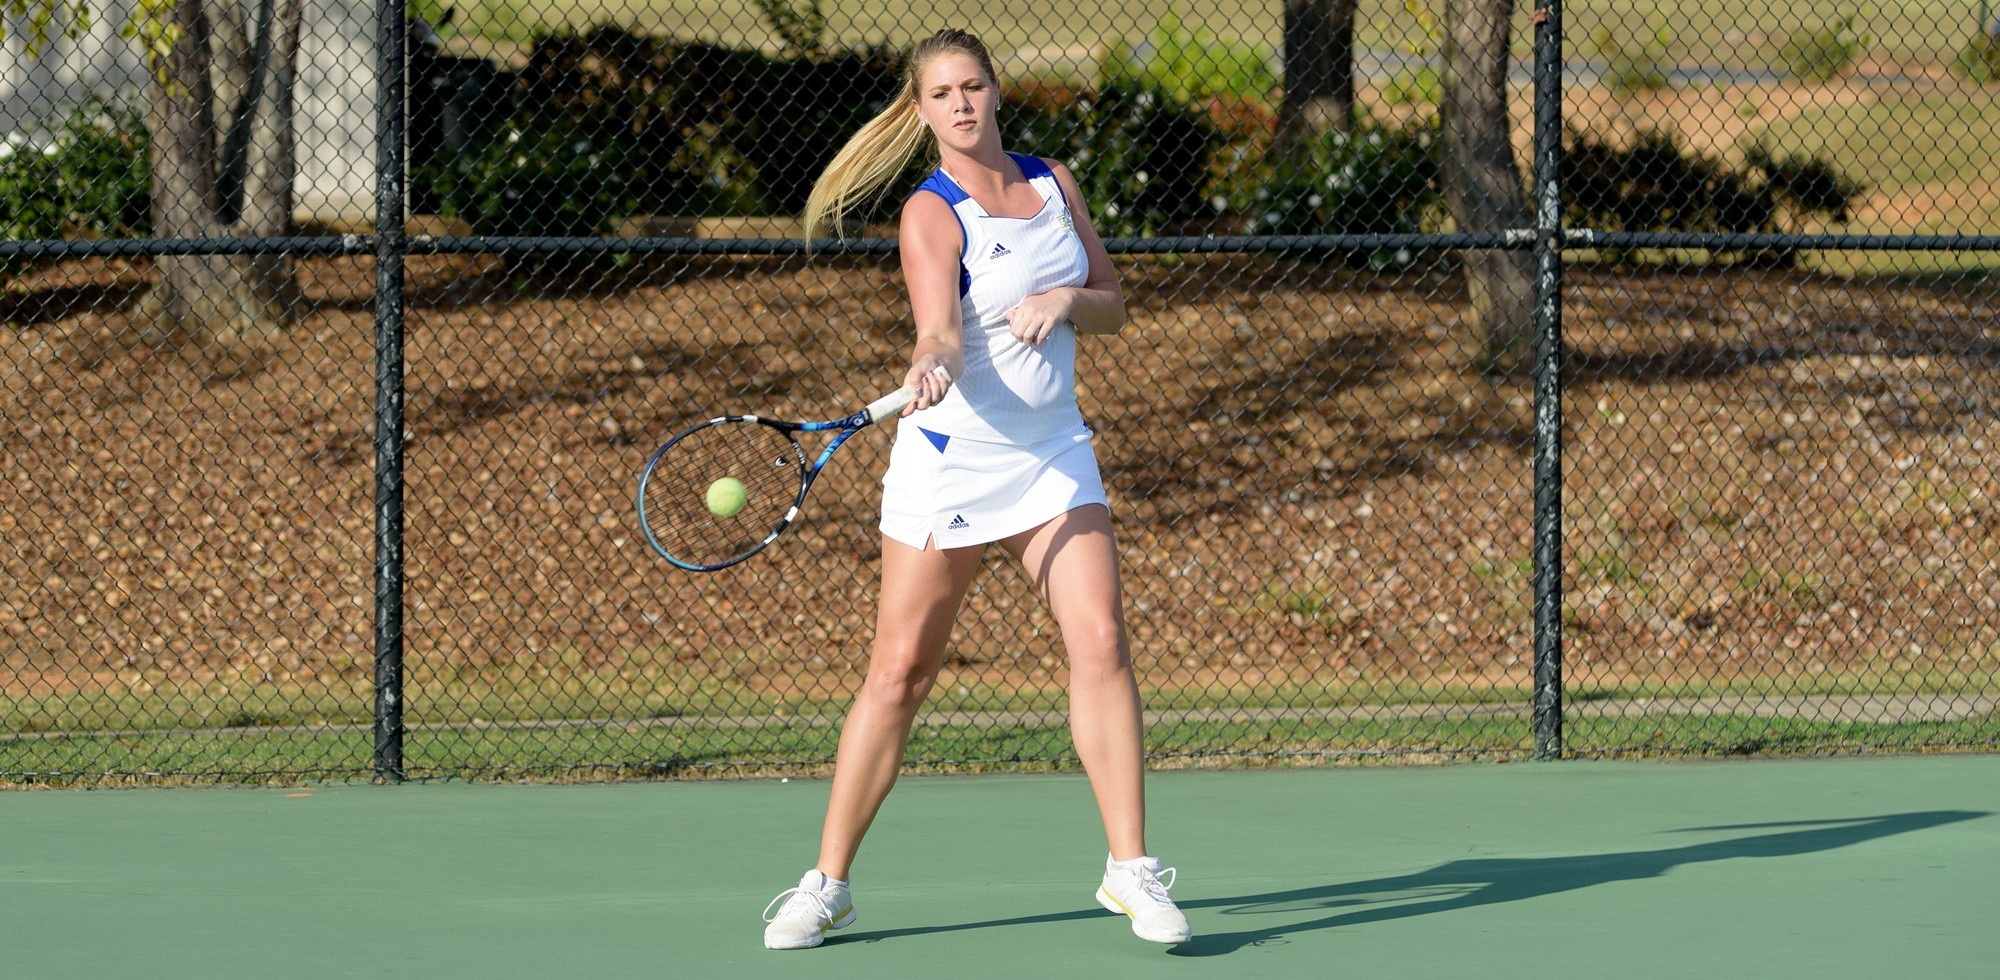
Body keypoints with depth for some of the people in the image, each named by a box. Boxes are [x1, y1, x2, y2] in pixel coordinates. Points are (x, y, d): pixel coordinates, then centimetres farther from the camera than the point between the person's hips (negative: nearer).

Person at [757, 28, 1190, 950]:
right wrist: (933, 367, -50)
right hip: (950, 455, -4)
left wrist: (1066, 299, -12)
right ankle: (827, 882, 7)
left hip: (1053, 453, 4)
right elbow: (942, 330, -27)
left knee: (1100, 641, -11)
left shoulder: (1054, 182, 6)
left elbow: (1115, 307, 10)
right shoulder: (932, 215, -12)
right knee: (900, 668, -2)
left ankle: (1130, 869, -6)